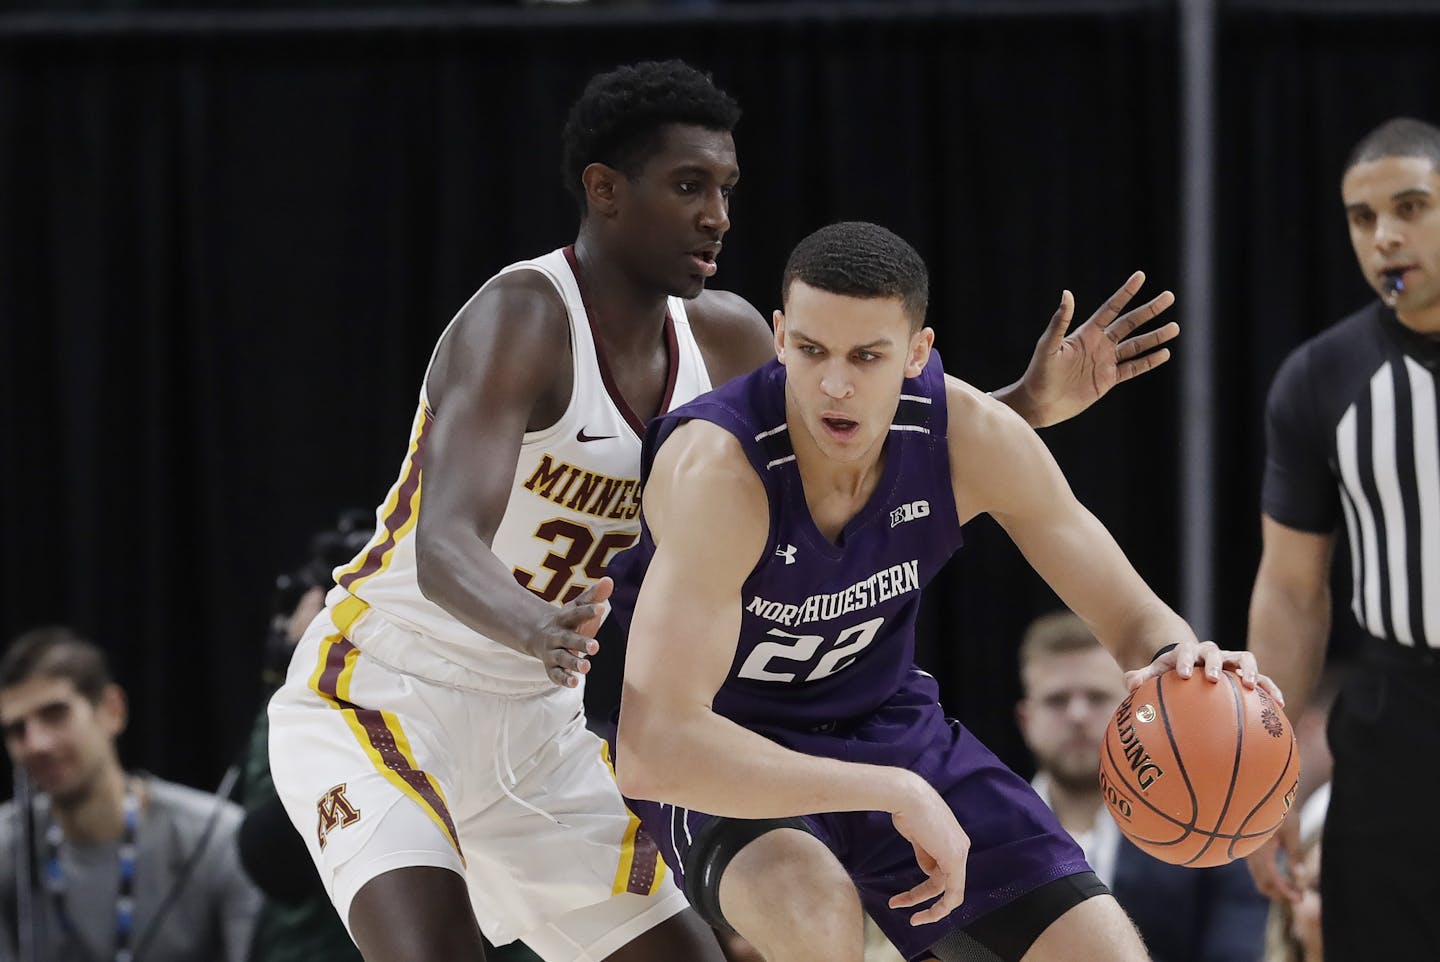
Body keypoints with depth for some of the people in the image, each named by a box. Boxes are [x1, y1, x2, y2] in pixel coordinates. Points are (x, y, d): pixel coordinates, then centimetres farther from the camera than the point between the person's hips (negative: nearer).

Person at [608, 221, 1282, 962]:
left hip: (884, 721, 5)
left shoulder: (968, 436, -18)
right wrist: (897, 795, -41)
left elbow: (1132, 618, -8)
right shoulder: (717, 467, -34)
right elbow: (652, 750, -41)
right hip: (725, 752, -5)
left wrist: (1181, 660, -34)